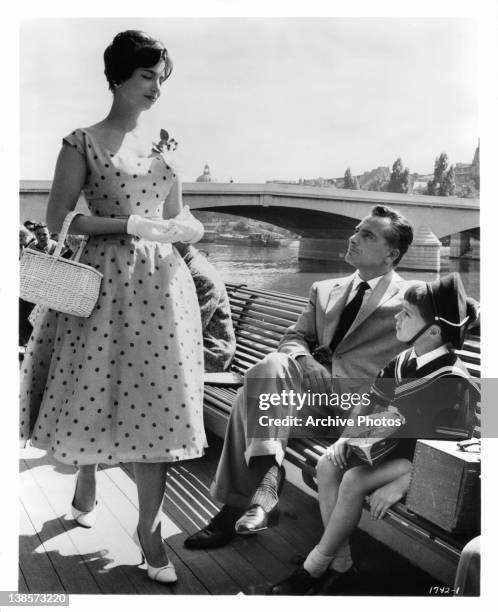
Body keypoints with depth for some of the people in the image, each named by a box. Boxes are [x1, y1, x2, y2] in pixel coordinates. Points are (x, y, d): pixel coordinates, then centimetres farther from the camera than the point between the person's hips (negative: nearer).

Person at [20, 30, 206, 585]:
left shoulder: (161, 146, 14)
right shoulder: (83, 142, 0)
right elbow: (57, 220, -5)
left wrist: (187, 228, -4)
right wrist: (129, 224, -14)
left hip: (162, 284, 4)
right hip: (107, 280, -3)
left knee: (159, 403, -1)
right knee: (97, 397, 7)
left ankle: (149, 527, 11)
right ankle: (85, 487, 38)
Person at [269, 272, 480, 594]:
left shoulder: (453, 384, -23)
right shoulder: (403, 361, -1)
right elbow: (368, 403, 10)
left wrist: (398, 486, -26)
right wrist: (346, 437, -6)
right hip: (387, 441, 8)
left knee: (354, 481, -27)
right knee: (327, 465, -14)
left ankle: (316, 565, -6)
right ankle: (340, 560, -4)